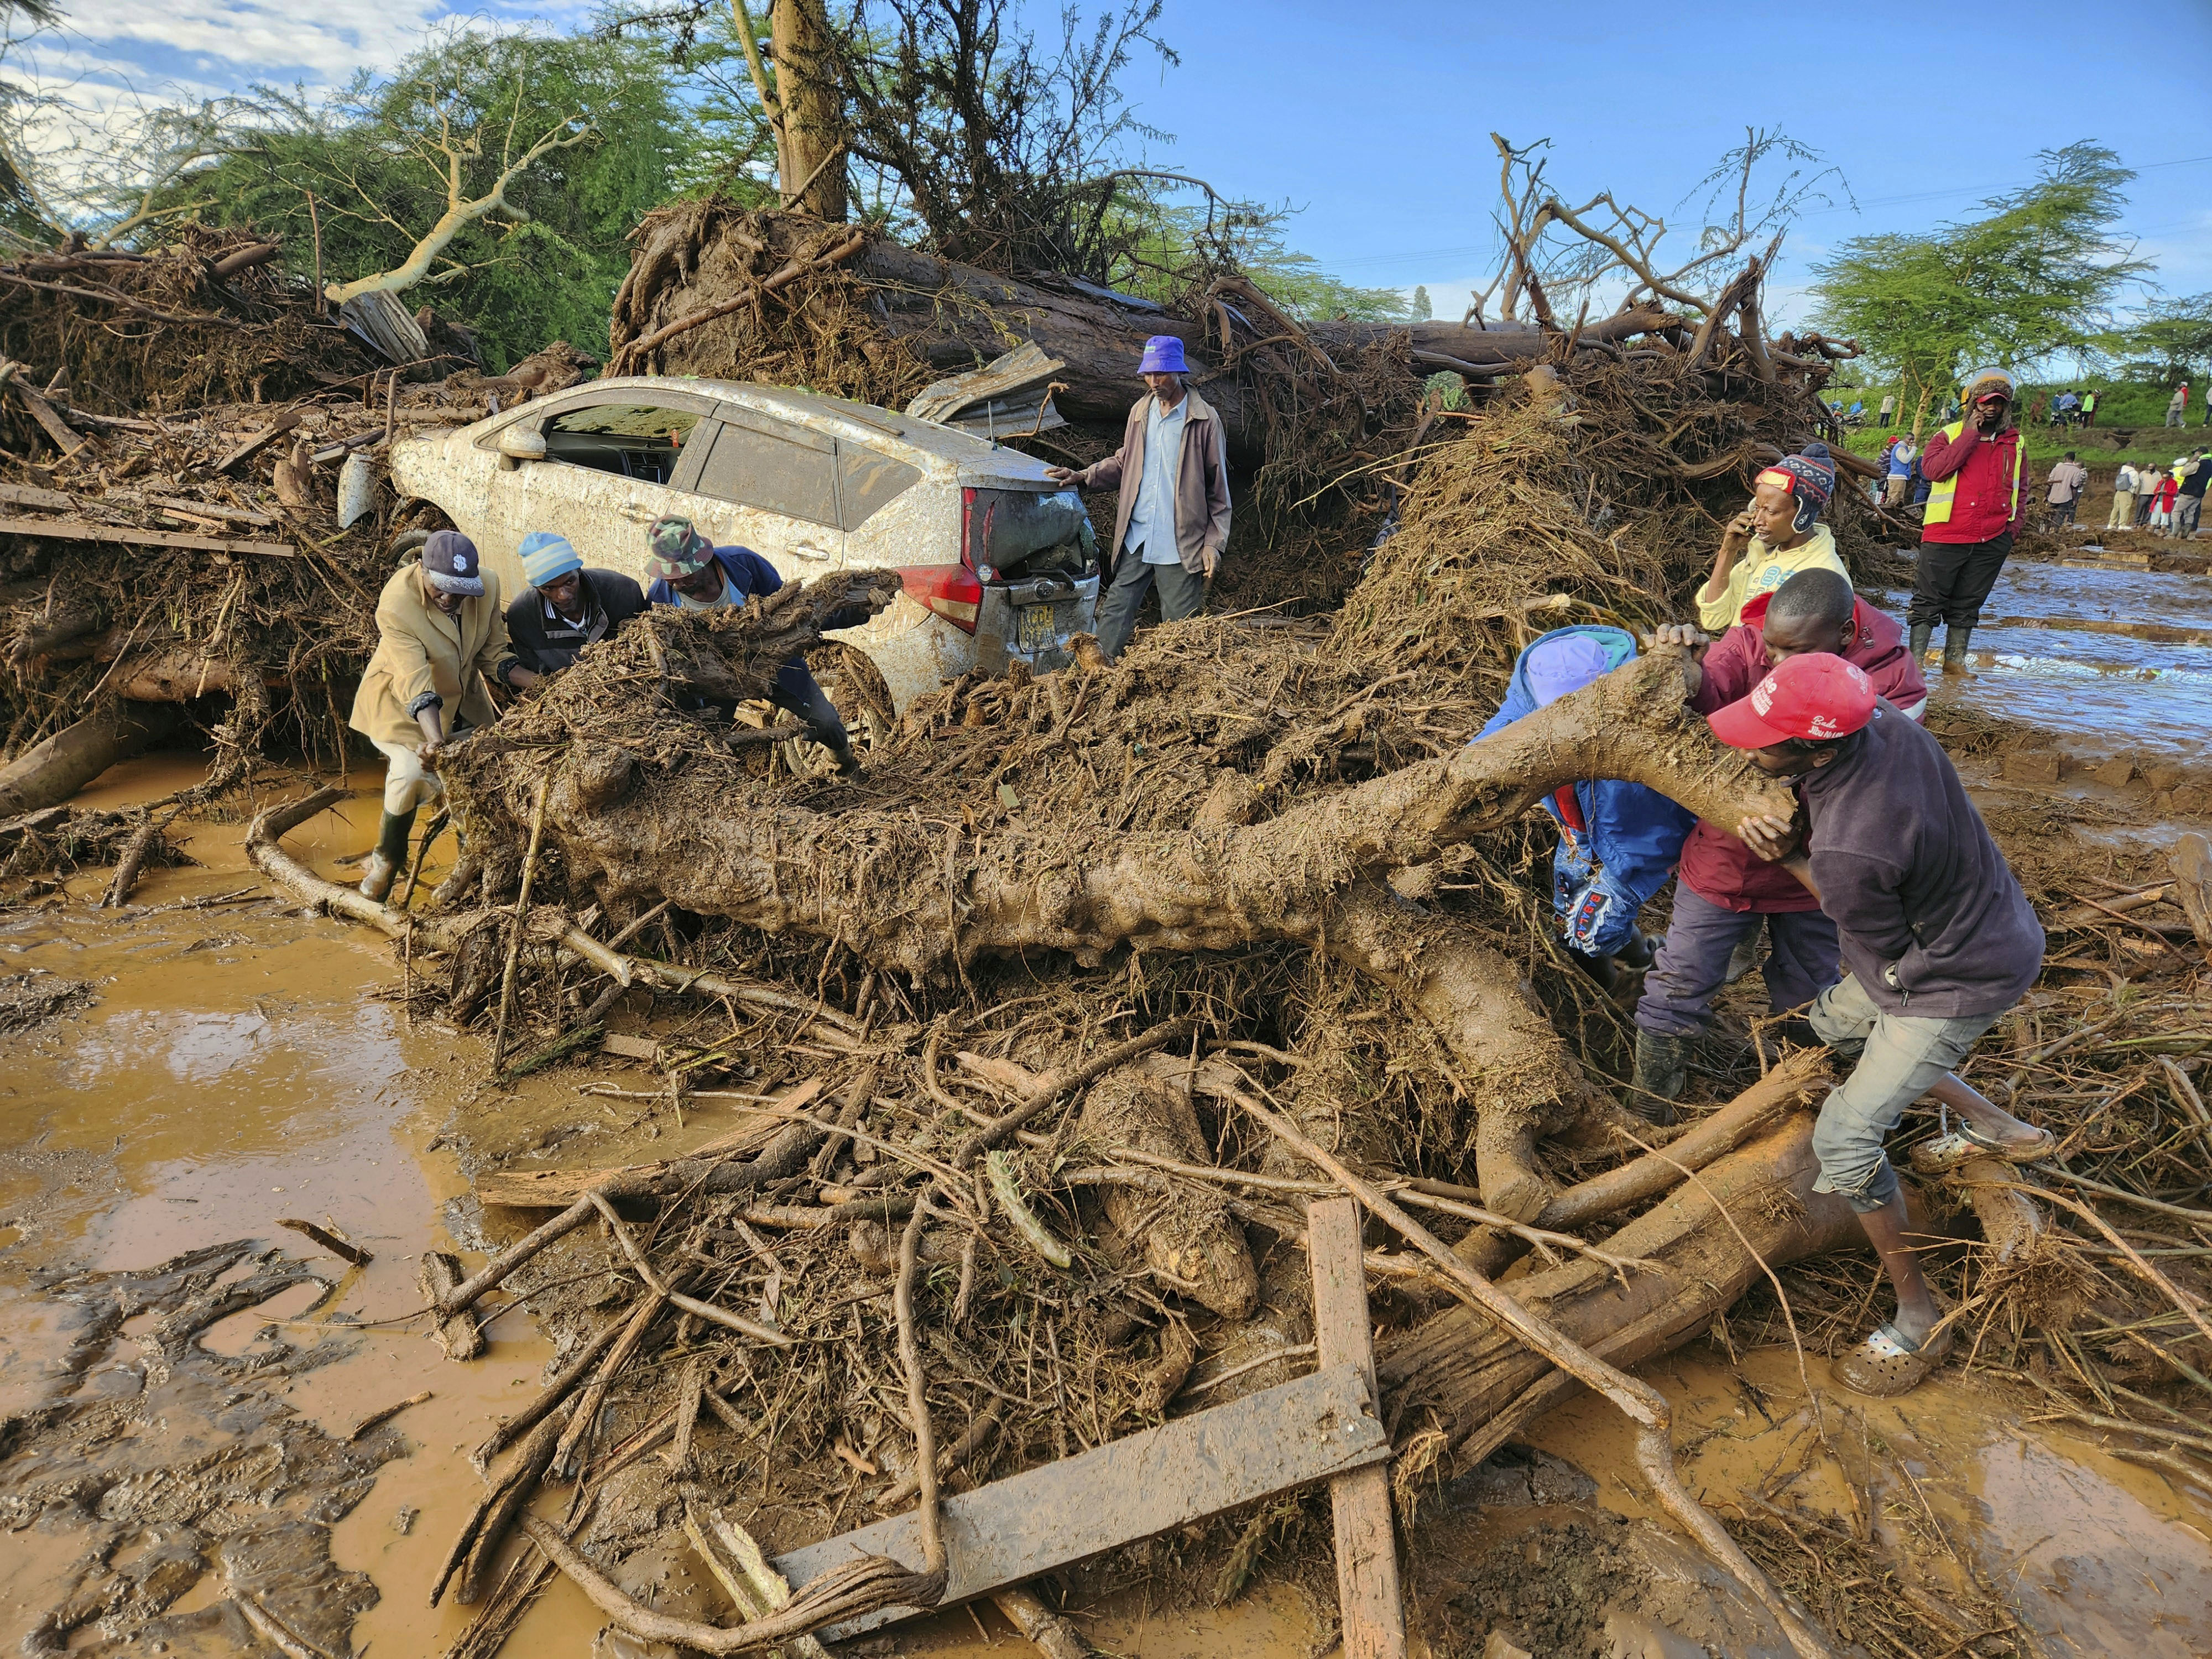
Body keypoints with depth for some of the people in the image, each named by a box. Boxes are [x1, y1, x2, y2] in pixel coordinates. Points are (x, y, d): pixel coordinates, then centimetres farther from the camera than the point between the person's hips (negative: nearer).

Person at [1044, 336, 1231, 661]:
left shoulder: (1204, 419, -4)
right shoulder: (1140, 412, 10)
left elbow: (1218, 486, -2)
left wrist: (1213, 543, -6)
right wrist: (1081, 477, 7)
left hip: (1181, 544, -4)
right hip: (1136, 537, 4)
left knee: (1179, 628, 2)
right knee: (1114, 612, 3)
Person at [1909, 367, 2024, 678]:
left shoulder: (2014, 443, 14)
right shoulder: (1950, 435, 1)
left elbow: (2019, 489, 22)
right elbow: (1932, 468, -18)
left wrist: (2013, 525, 10)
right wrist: (1971, 435, -15)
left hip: (1992, 541, 4)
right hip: (1946, 535, -4)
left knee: (1967, 606, 10)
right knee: (1929, 601, -2)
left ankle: (1955, 660, 16)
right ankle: (1914, 660, 2)